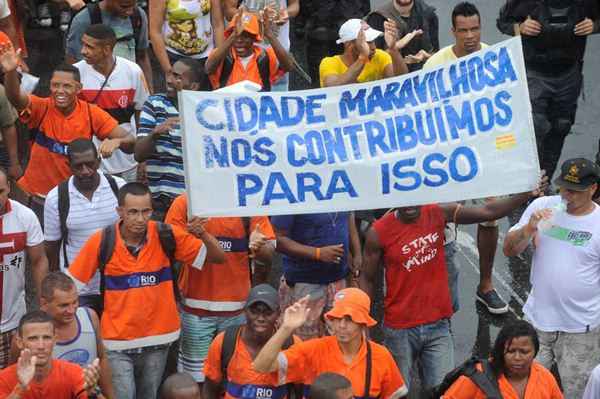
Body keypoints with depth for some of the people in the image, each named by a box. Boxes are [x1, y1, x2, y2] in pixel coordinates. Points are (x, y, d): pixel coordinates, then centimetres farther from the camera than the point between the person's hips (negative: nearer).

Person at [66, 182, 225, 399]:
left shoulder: (166, 236, -8)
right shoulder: (101, 241, -12)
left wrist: (202, 233, -22)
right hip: (117, 342, -2)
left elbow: (217, 257, -4)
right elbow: (70, 284, -4)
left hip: (158, 340, 2)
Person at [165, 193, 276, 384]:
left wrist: (259, 247, -22)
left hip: (237, 305, 2)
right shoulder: (184, 203, -1)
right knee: (196, 381, 0)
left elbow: (269, 254, 1)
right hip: (196, 304, -1)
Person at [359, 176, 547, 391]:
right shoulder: (379, 232, -10)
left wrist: (527, 194, -16)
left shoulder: (438, 213, -3)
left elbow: (487, 212, -5)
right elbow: (367, 279, -1)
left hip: (438, 325, 2)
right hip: (400, 329, -2)